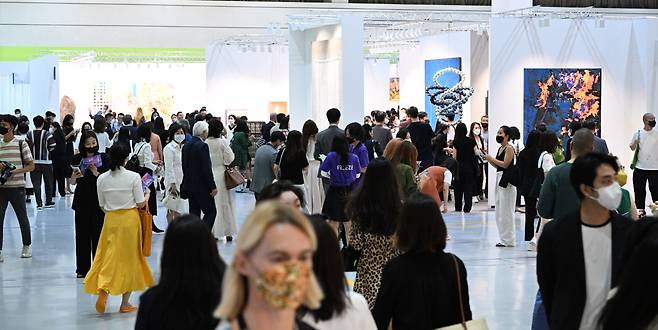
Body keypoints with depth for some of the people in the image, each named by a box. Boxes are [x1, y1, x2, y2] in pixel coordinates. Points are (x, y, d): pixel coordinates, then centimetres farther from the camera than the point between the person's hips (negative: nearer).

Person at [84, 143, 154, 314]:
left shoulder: (102, 179, -1)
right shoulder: (133, 177, -11)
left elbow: (102, 206, 5)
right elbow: (140, 204, -7)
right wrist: (147, 194, 12)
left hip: (111, 220, 2)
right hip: (130, 219, -2)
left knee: (109, 257, 9)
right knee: (129, 258, 9)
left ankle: (103, 289, -19)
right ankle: (125, 304, 15)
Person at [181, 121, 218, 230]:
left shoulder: (186, 146, 8)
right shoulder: (202, 146, -17)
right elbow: (206, 169, -18)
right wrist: (212, 187, -14)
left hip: (189, 184, 8)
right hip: (202, 186, -8)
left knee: (194, 213, 12)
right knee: (211, 212, -2)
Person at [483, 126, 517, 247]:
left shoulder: (509, 148, -10)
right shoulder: (500, 148, 17)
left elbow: (505, 164, -18)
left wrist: (491, 158, -11)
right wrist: (488, 159, 5)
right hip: (499, 178, 10)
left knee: (506, 211, -5)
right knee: (499, 211, 11)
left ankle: (508, 240, 0)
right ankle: (504, 238, 18)